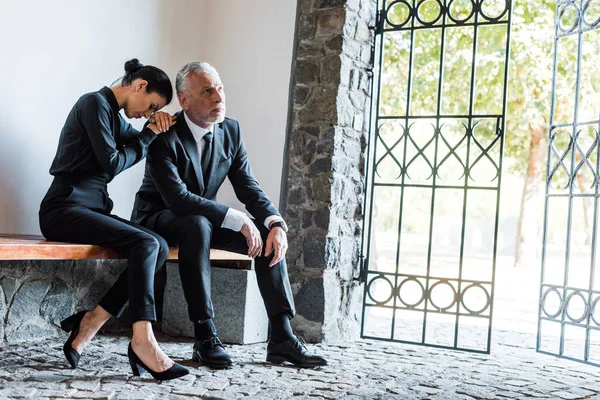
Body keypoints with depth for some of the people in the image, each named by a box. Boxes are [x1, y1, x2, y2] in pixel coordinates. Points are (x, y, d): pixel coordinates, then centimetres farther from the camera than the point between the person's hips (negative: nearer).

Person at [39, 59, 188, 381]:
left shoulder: (114, 115, 20)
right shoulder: (96, 103, -8)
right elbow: (112, 163, -14)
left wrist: (154, 129, 3)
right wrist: (147, 137, 2)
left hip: (90, 209, 9)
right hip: (64, 209, -9)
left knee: (159, 247, -12)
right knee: (145, 244, -26)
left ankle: (91, 322, -14)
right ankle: (142, 340, -26)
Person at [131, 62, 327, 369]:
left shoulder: (231, 131, -2)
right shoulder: (163, 134, -21)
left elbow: (249, 188, -1)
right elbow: (177, 198, -31)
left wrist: (276, 224, -20)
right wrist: (238, 220, -34)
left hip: (202, 220, 6)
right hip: (157, 220, -6)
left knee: (267, 231, -13)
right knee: (197, 225, -38)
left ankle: (282, 336, -12)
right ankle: (205, 337, -30)